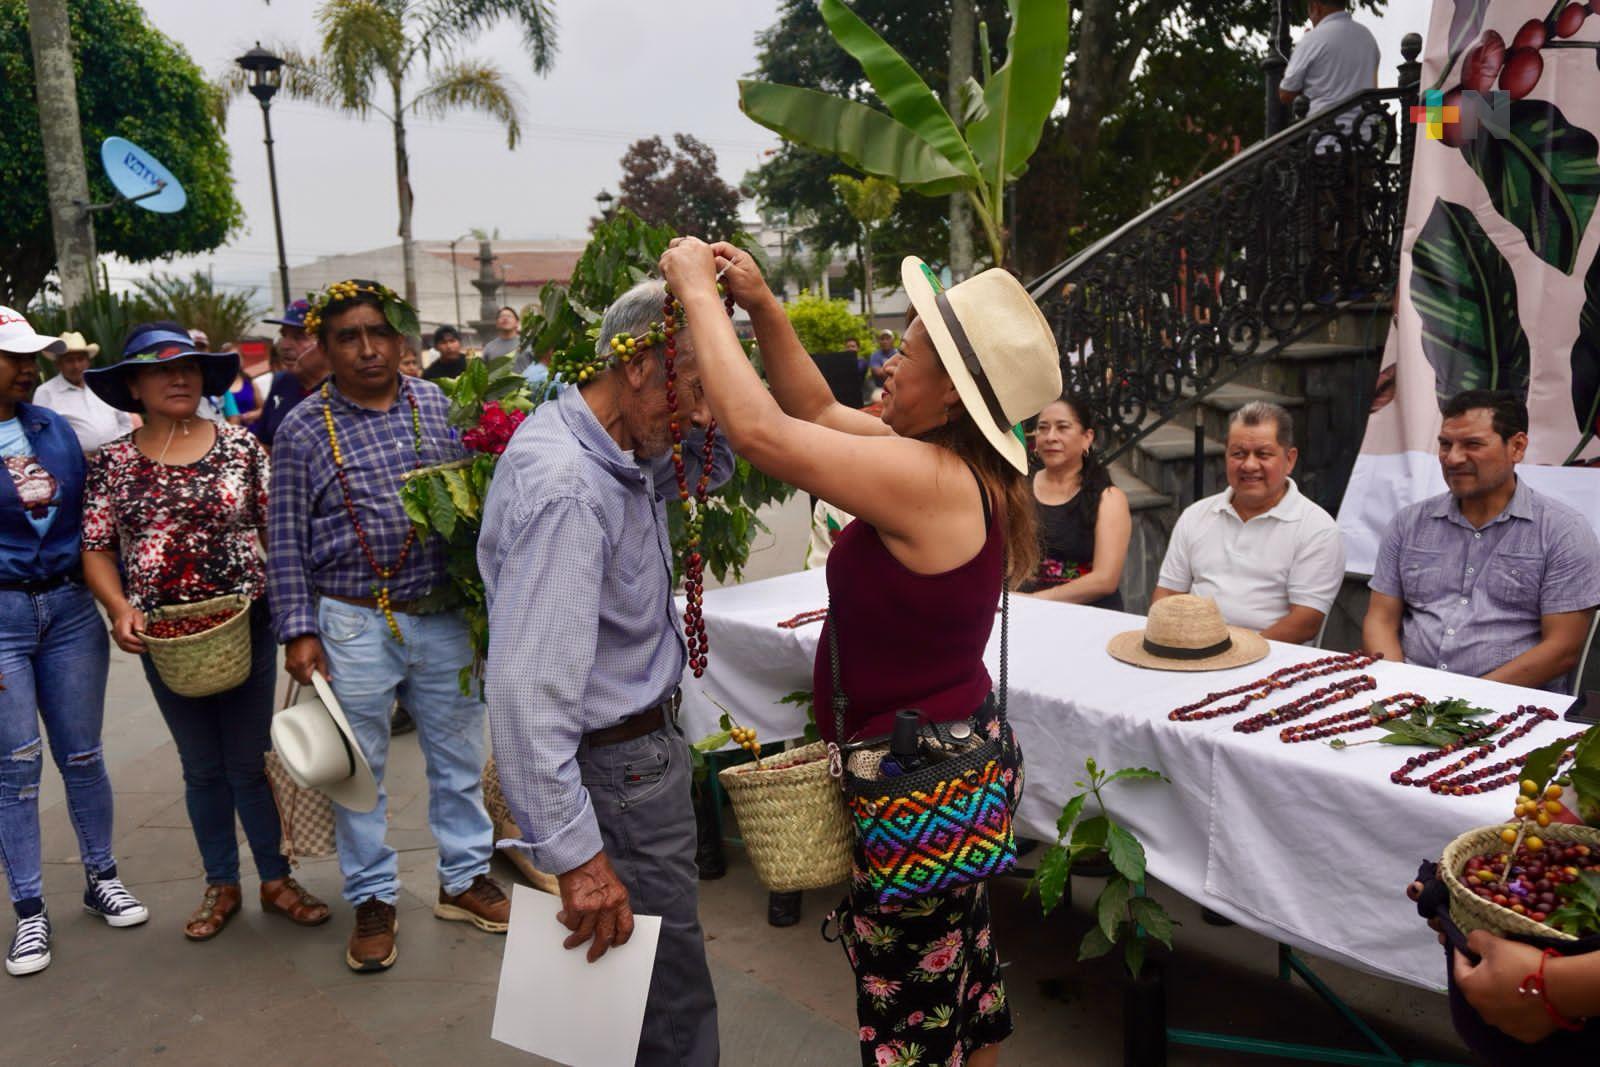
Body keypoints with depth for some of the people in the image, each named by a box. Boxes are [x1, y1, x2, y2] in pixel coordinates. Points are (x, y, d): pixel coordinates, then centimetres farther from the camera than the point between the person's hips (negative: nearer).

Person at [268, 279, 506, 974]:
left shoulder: (441, 405, 3)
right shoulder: (303, 429, -2)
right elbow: (286, 541, -1)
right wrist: (298, 631, -5)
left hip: (446, 617, 2)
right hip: (354, 625, -2)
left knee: (459, 756, 13)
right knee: (359, 768, 9)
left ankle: (464, 878, 31)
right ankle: (373, 900, 26)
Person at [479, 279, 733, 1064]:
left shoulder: (613, 453, 2)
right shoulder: (565, 485, -27)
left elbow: (709, 468, 20)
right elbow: (527, 688, -32)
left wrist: (703, 419, -3)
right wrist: (575, 855, -29)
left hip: (643, 742, 10)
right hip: (619, 764, -10)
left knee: (641, 984, 24)